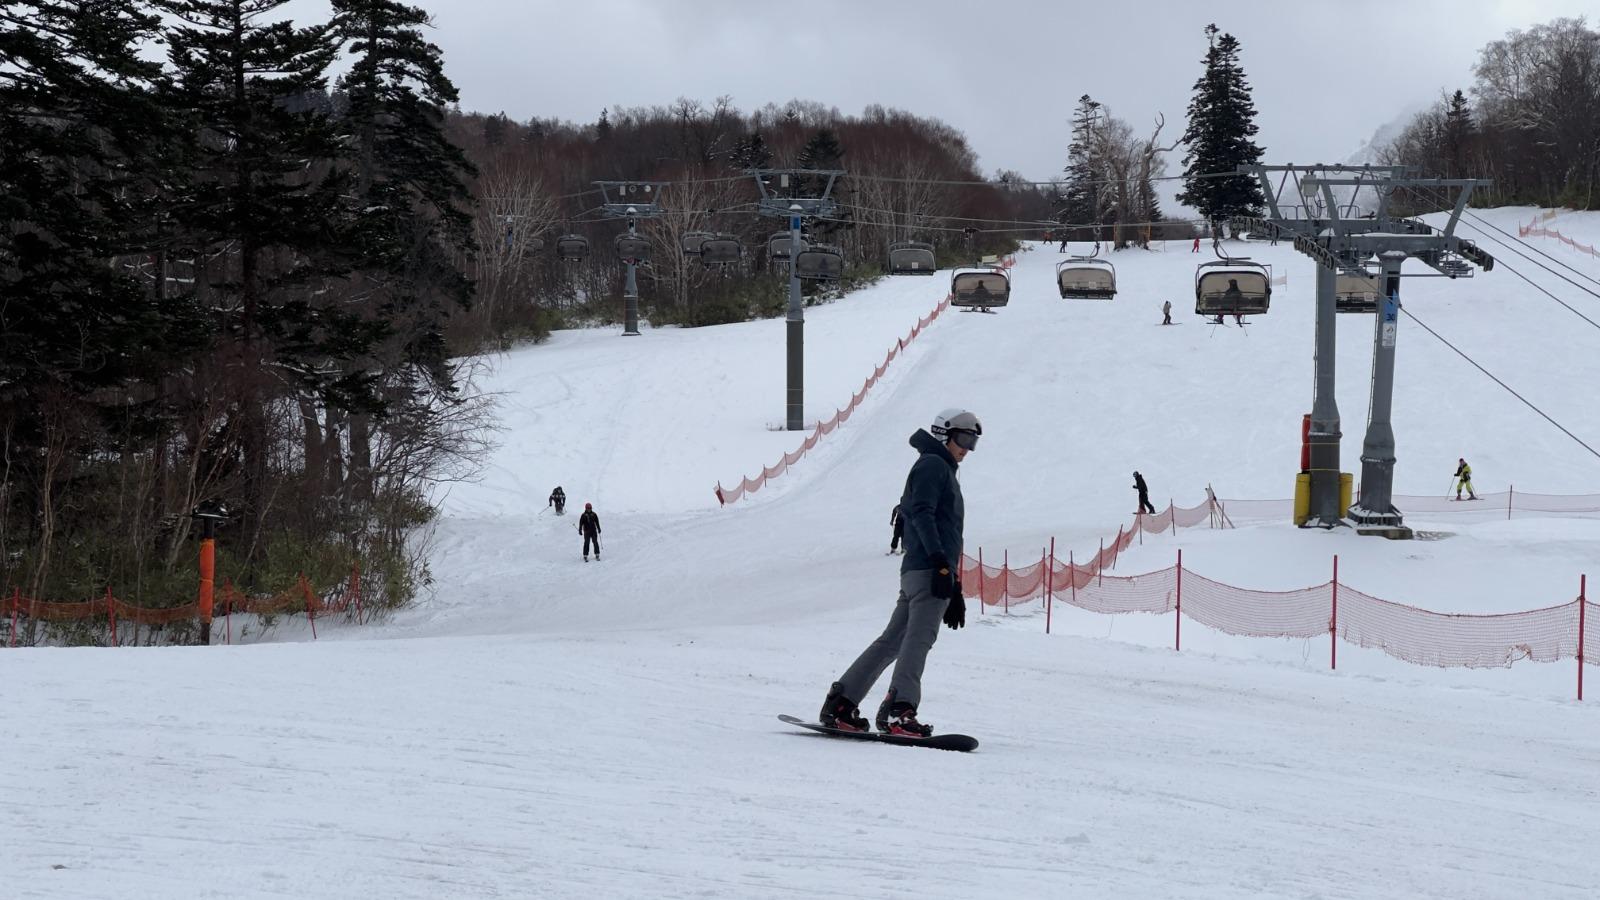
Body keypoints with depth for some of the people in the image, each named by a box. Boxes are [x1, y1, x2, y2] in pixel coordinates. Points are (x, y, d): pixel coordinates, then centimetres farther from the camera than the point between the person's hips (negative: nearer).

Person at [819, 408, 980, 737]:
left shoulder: (945, 473, 31)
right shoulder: (932, 465, 0)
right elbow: (922, 513, -15)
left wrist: (955, 590, 30)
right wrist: (940, 562, -26)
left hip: (917, 573, 10)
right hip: (929, 570, -10)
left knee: (892, 641, 8)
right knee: (920, 636, -20)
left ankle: (840, 703, 8)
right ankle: (898, 711, -31)